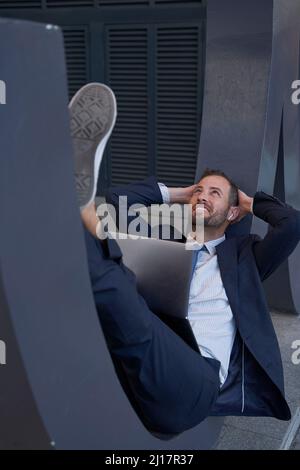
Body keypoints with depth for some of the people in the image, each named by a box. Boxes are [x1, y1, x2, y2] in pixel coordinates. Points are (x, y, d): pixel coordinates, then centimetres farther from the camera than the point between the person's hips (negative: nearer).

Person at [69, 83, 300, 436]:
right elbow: (116, 202, 29)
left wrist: (251, 203, 26)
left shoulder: (241, 256, 24)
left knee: (132, 317, -34)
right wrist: (174, 194, 32)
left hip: (198, 383, -4)